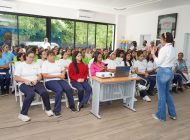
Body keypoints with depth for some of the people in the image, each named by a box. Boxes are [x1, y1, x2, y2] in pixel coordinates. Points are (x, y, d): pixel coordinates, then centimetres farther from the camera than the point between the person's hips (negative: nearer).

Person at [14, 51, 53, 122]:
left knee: (44, 92, -26)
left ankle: (48, 109, -4)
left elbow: (40, 76, 11)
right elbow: (16, 78, -1)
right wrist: (25, 80, -17)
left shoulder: (36, 65, 17)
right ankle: (23, 114, -22)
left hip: (36, 83, 3)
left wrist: (36, 80, -11)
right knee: (31, 94, -36)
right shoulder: (20, 65, 5)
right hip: (24, 84, -3)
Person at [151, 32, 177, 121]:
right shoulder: (173, 49, 10)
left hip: (163, 72, -8)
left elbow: (158, 62, -14)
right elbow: (173, 62, 15)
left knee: (162, 95, 4)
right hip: (170, 72, 8)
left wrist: (153, 54, -5)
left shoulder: (164, 49, -16)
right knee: (167, 93, 20)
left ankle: (161, 116, 17)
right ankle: (172, 114, 29)